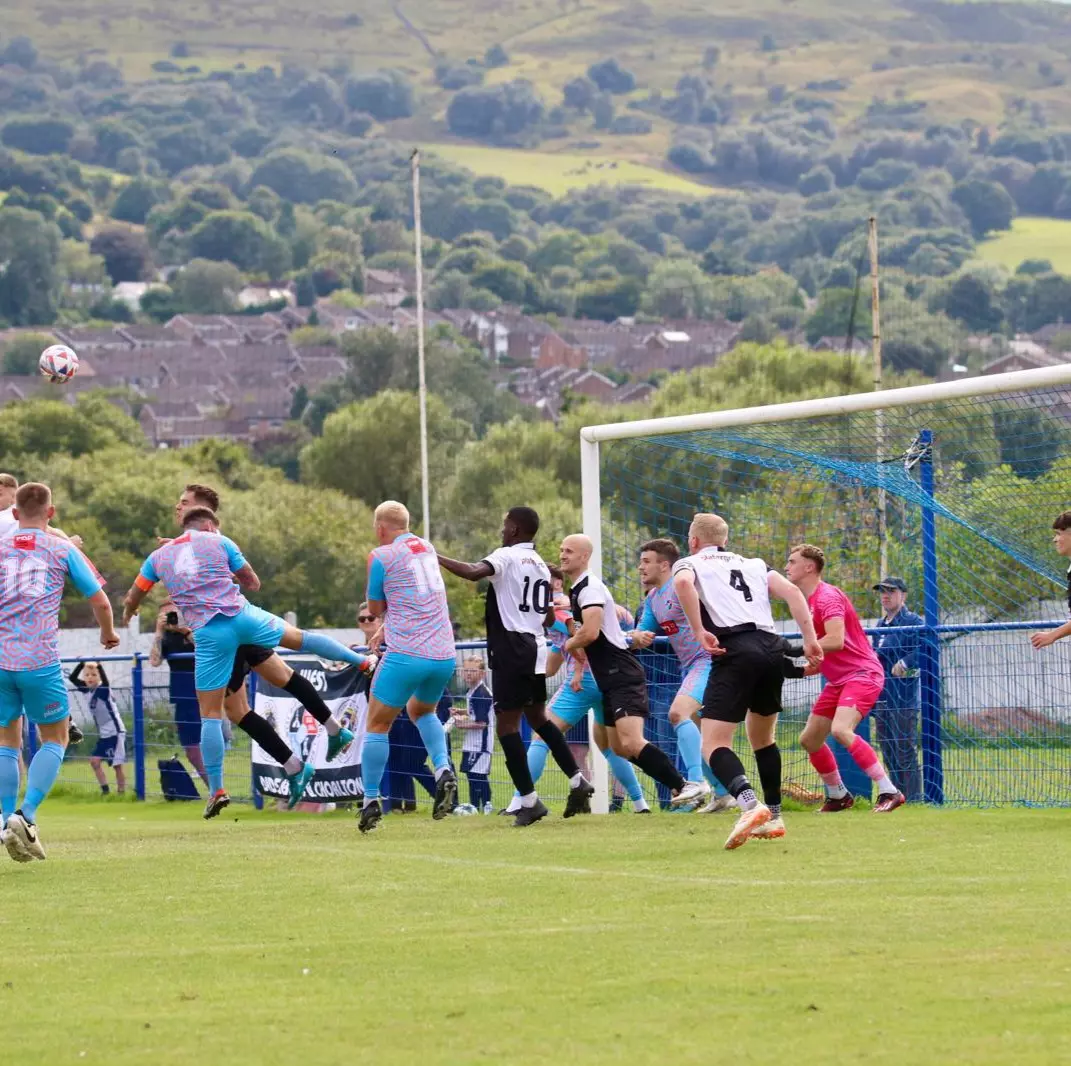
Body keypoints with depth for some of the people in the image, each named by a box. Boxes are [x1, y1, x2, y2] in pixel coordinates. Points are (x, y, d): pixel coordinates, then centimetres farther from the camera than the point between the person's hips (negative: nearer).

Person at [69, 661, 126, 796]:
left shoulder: (103, 690, -14)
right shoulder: (86, 690, 6)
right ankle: (105, 790, 7)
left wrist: (100, 666, -40)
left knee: (117, 764, -7)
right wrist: (81, 664, -6)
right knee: (94, 760, 1)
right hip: (103, 734, 8)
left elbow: (106, 682, -36)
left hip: (115, 732, -8)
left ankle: (121, 792, -3)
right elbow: (72, 678, 6)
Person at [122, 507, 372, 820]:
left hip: (209, 634, 0)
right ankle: (361, 660, 40)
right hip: (242, 615, 0)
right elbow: (253, 583, 16)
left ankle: (216, 789, 1)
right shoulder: (219, 542, 11)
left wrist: (128, 614, 45)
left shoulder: (158, 556, 15)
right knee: (301, 638, 26)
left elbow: (131, 600, 22)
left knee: (210, 715, 4)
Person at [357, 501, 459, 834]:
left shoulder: (382, 556, -4)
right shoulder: (427, 548, 15)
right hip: (444, 655, 6)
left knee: (378, 724, 7)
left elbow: (376, 609, 5)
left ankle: (371, 800, 4)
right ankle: (443, 771, 5)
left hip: (406, 656, -6)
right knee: (421, 710, 28)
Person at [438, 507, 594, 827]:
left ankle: (529, 801, -9)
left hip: (511, 650, -8)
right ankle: (578, 782, 16)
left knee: (507, 724, -5)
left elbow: (474, 572, -26)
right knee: (538, 717, 22)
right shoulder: (541, 566, 17)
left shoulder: (508, 556, -7)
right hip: (536, 649, 8)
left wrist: (438, 559, -17)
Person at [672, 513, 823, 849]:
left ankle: (750, 805, -32)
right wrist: (810, 641, 6)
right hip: (772, 649, 5)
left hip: (735, 651, -5)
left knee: (714, 744, -8)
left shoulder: (690, 563, 14)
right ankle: (772, 817, 25)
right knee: (763, 737, 25)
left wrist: (701, 633, -11)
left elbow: (683, 582, -11)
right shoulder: (753, 564, 27)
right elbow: (791, 591, 11)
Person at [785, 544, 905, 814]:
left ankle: (889, 792, -27)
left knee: (840, 730, -30)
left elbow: (836, 641, -29)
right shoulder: (808, 601, 14)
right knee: (809, 739, 10)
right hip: (838, 680, 10)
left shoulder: (827, 597, -16)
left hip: (862, 674, -10)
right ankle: (838, 796, 26)